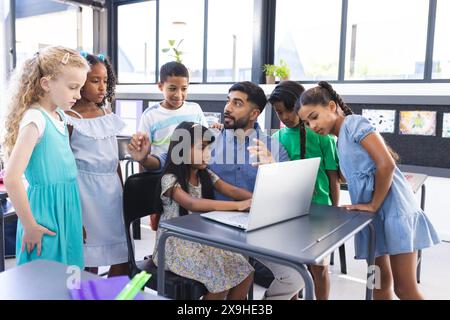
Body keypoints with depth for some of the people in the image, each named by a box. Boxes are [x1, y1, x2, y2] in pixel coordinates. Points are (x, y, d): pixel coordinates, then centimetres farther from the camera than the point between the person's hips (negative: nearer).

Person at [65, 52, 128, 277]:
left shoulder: (108, 114, 10)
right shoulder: (69, 119, -9)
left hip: (112, 190, 6)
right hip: (86, 192, -6)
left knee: (121, 263, 10)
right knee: (89, 267, 4)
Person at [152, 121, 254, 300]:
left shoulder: (206, 175, 5)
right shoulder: (170, 179, -16)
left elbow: (232, 191, -5)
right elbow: (192, 204, -33)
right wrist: (239, 205, -38)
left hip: (201, 239, 6)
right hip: (175, 244, -6)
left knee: (245, 272, -9)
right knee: (221, 278, -22)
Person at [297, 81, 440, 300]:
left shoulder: (354, 123, -9)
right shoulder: (340, 140, 17)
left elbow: (386, 164, -18)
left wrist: (373, 206, -13)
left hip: (394, 211, -8)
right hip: (373, 215, 9)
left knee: (405, 288, -3)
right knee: (380, 281, 14)